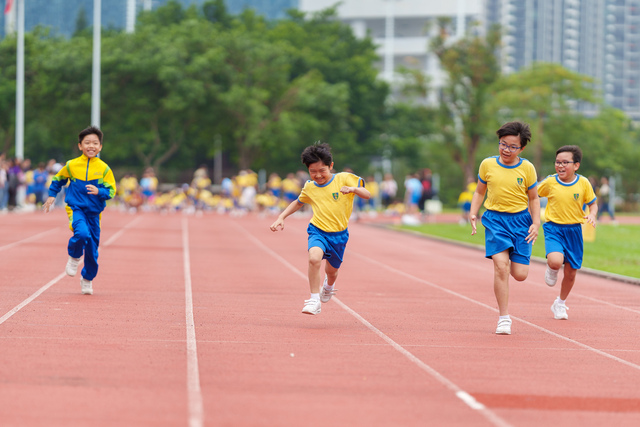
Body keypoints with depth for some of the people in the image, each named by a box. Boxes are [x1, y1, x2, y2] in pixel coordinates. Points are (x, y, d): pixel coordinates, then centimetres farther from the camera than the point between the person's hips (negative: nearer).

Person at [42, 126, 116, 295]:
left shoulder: (104, 169, -3)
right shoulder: (72, 165, -1)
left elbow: (111, 190, -2)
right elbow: (58, 179, 17)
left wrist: (99, 192, -20)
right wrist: (52, 195, 13)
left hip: (93, 211, 2)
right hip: (75, 208, -2)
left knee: (92, 248, 8)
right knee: (82, 233, -31)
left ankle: (87, 279, 31)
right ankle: (74, 257, 1)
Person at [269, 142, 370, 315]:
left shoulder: (344, 179, -8)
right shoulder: (309, 187, 3)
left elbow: (367, 195, -10)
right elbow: (298, 202, 23)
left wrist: (353, 189, -30)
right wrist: (281, 218, 13)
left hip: (338, 234, 0)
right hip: (318, 231, 0)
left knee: (331, 270, 16)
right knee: (314, 258, -30)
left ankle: (329, 285, 55)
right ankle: (314, 299, -22)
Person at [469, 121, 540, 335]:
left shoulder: (527, 168, 0)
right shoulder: (487, 164, 3)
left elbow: (533, 198, 10)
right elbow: (480, 192, 15)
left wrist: (536, 222, -2)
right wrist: (473, 214, 0)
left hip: (520, 220, 1)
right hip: (495, 219, 0)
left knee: (520, 274, -4)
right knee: (501, 266, -19)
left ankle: (512, 260, 36)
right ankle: (504, 318, -11)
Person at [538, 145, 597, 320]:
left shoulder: (583, 183, -4)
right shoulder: (550, 182, -6)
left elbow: (593, 203, 7)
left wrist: (592, 214, -13)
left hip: (574, 230, 2)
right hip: (553, 228, -2)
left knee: (570, 273, 9)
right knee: (555, 261, -29)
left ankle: (560, 304, 33)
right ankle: (551, 270, 11)